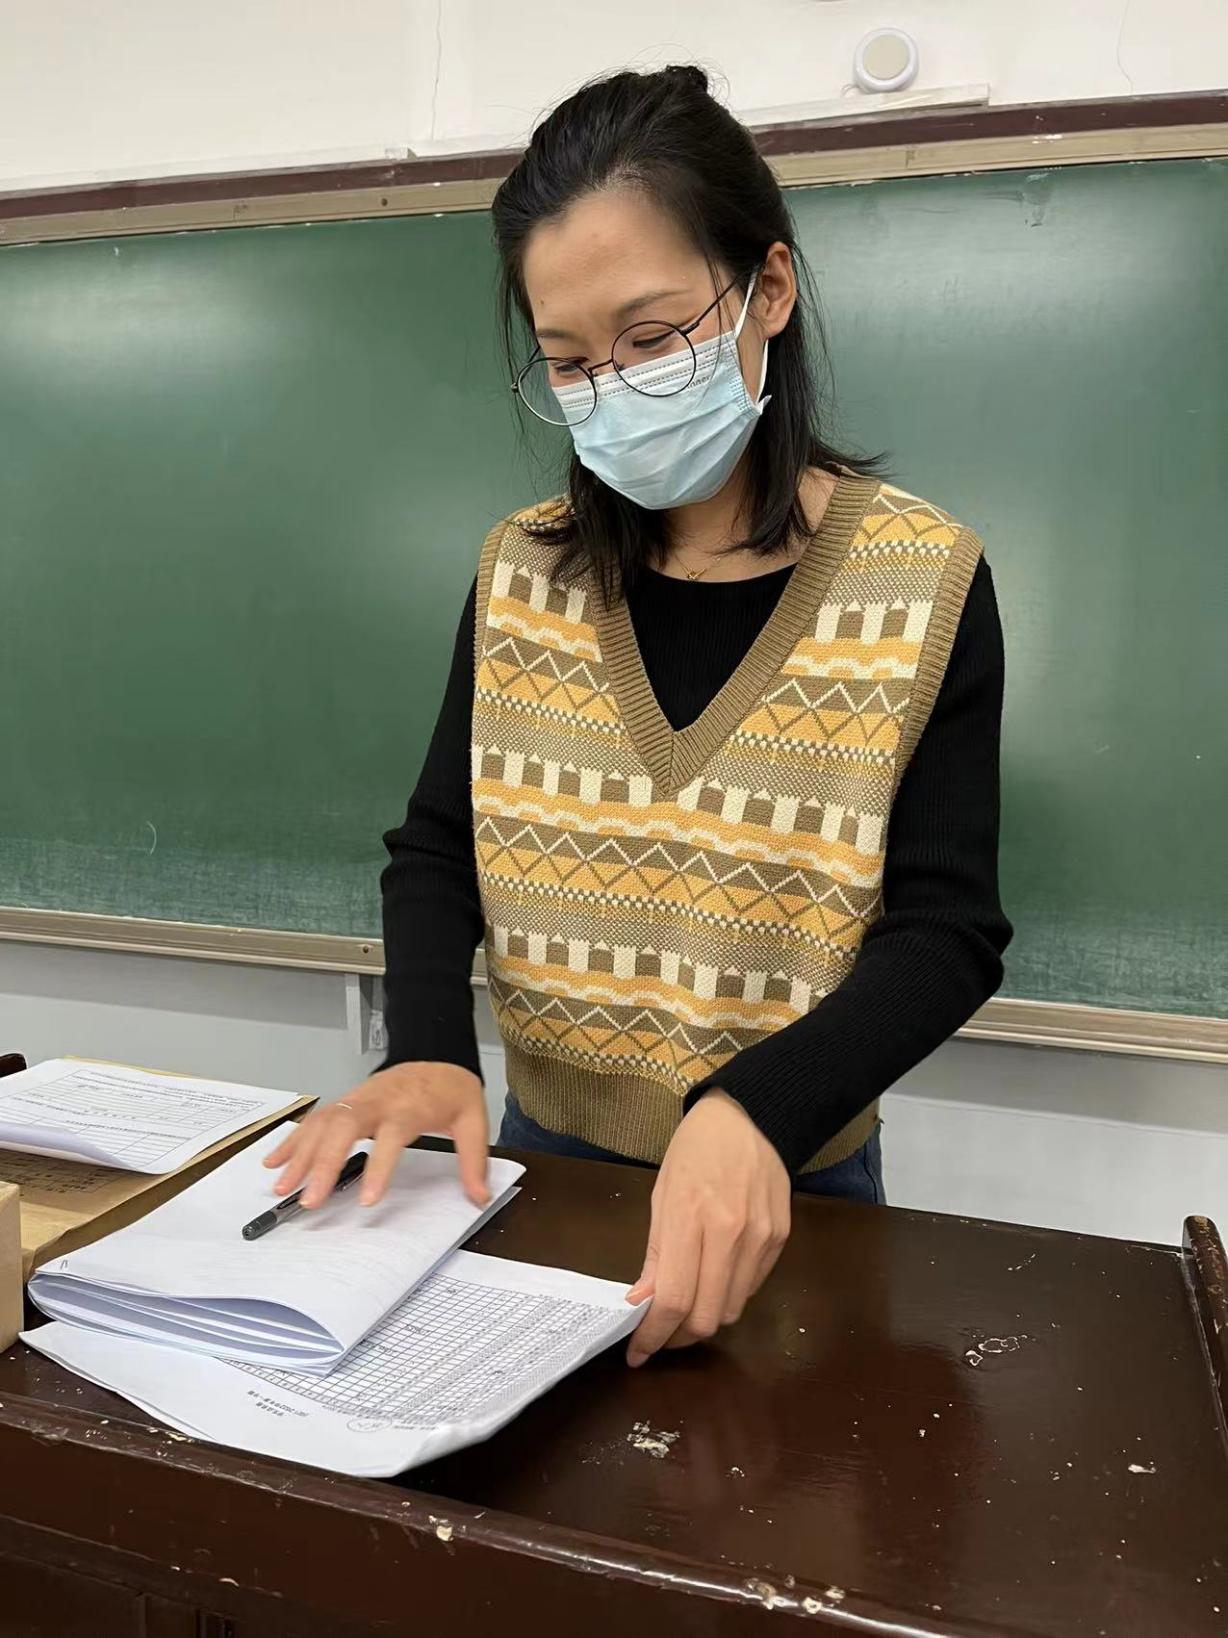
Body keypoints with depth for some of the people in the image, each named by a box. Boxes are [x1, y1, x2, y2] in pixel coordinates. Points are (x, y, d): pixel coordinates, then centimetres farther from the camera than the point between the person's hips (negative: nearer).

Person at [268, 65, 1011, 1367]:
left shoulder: (922, 577, -12)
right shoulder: (522, 573, -3)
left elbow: (946, 932, -14)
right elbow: (437, 846, 0)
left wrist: (753, 1112, -30)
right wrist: (427, 1050, -19)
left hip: (787, 1184, -2)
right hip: (539, 1152, 3)